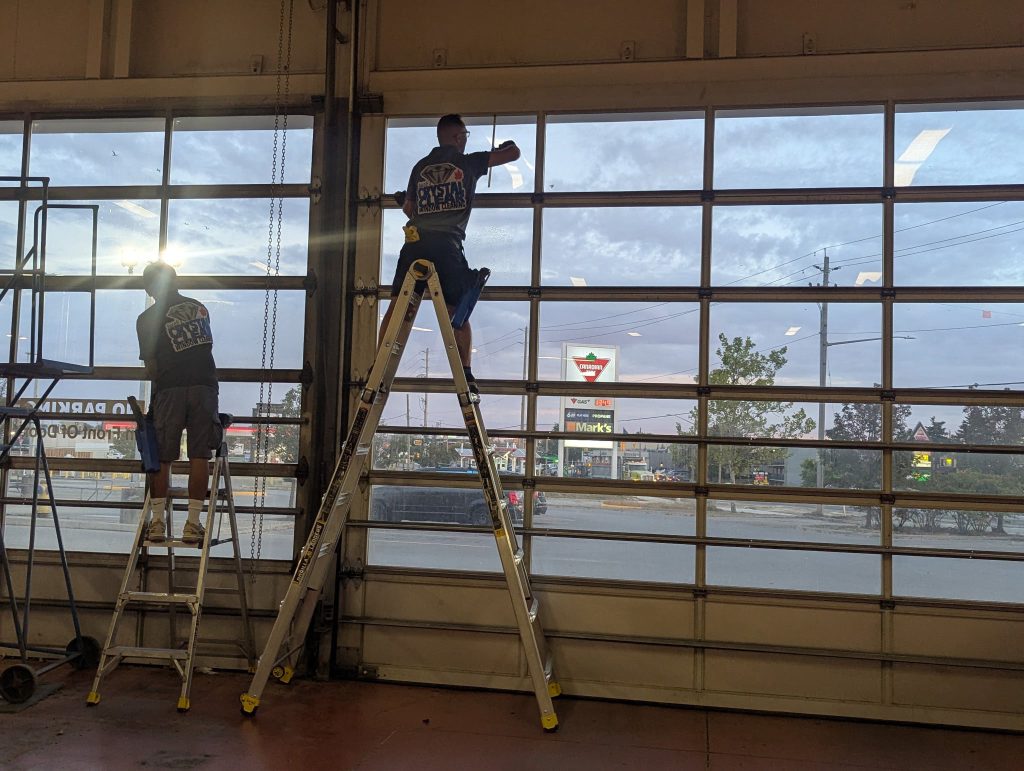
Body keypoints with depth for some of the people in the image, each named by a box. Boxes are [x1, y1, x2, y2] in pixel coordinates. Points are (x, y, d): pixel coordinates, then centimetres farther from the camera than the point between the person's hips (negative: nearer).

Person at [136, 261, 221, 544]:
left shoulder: (147, 319, 7)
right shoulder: (199, 307, 17)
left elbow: (151, 367, 4)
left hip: (170, 388, -2)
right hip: (204, 385, 2)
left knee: (161, 457, 7)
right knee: (199, 456, 1)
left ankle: (157, 521, 9)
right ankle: (193, 524, 0)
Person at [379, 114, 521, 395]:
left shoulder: (420, 166, 18)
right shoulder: (468, 162, 8)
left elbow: (408, 208, 19)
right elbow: (514, 154, 13)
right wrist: (507, 145, 36)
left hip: (415, 242, 3)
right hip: (447, 245, -3)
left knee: (396, 306, 8)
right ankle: (465, 374, -2)